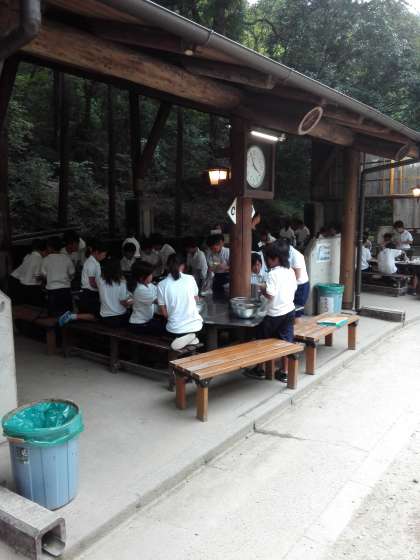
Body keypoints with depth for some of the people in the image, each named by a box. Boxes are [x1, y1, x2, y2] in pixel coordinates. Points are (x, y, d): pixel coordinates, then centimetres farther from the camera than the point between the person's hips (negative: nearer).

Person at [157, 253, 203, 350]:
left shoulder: (161, 285, -7)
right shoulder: (190, 279, -5)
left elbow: (164, 313, -3)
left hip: (175, 328, -1)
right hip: (195, 325, 1)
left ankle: (181, 338, 2)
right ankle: (191, 337, 6)